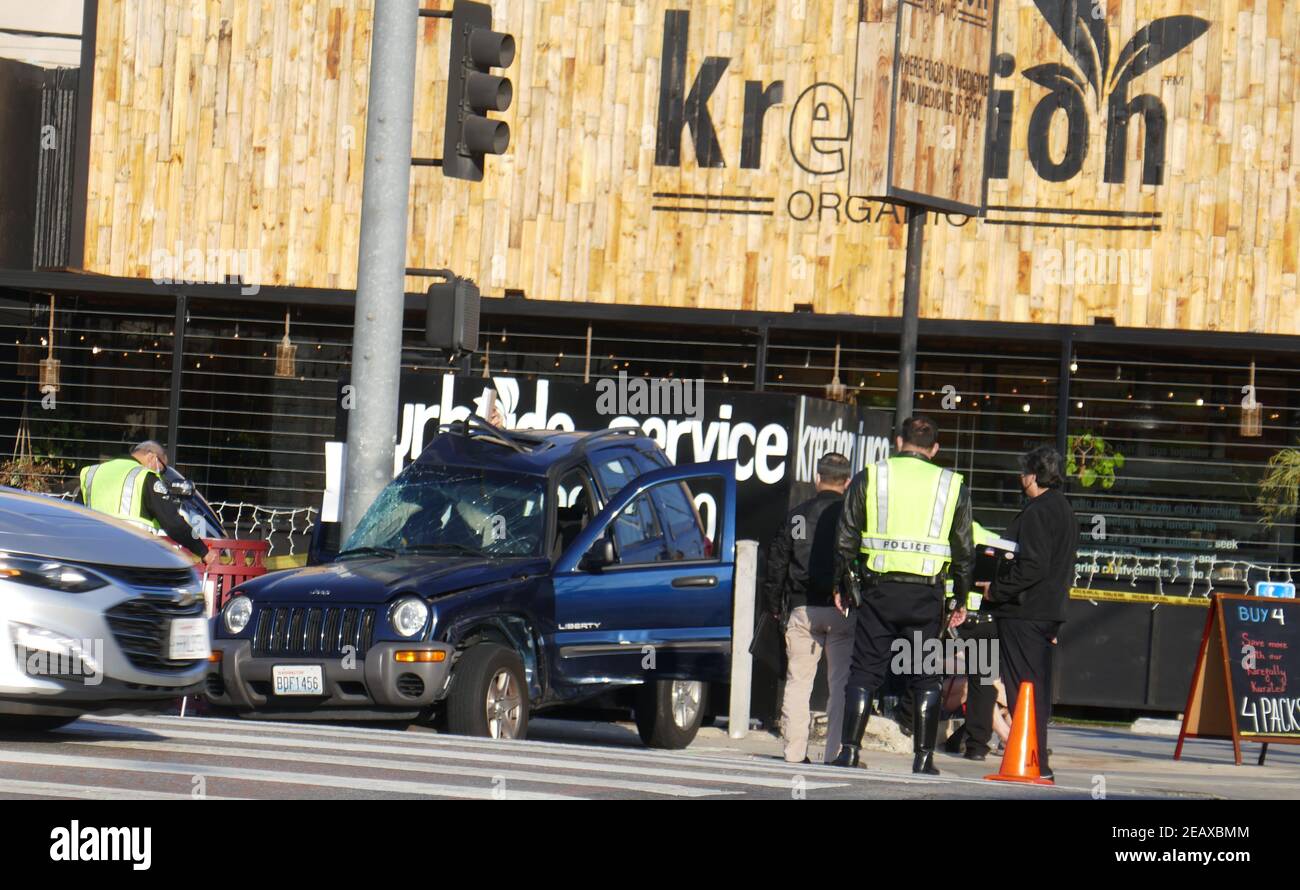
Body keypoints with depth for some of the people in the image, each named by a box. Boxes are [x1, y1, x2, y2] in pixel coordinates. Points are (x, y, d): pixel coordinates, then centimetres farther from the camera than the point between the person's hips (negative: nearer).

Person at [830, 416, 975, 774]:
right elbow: (964, 550, 7)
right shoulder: (952, 486, 6)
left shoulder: (869, 478, 4)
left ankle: (849, 751, -2)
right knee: (925, 678, 7)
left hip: (878, 589, 0)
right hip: (926, 593, 0)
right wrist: (960, 599, 14)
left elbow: (846, 539, 4)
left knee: (864, 672, 5)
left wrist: (843, 585, 13)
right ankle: (923, 757, 3)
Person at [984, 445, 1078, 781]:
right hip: (1050, 610, 10)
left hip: (1024, 614, -10)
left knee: (1023, 688, -7)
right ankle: (1037, 761, 16)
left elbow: (1032, 565, -23)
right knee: (1038, 687, 13)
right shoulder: (1064, 510, 17)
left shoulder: (1037, 512, -15)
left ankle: (1032, 762, -9)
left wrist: (996, 590, -13)